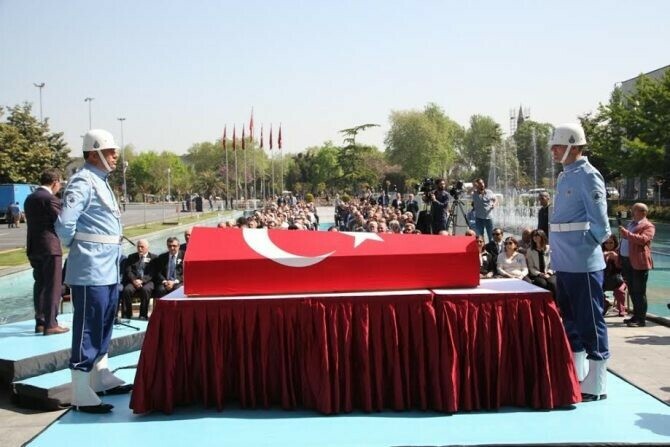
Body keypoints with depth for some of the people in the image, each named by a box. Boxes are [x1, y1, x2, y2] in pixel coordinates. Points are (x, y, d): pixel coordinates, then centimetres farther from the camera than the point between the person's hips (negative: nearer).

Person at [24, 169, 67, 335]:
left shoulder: (29, 198, 13)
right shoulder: (50, 198, -13)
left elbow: (32, 221, 16)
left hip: (33, 247, 8)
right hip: (49, 247, -8)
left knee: (40, 284, 14)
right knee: (53, 286, -3)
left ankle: (40, 322, 18)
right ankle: (50, 324, -3)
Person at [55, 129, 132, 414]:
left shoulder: (101, 182, 16)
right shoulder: (83, 182, -14)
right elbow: (65, 224, -24)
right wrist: (76, 246, -7)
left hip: (108, 270, 10)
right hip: (91, 271, -10)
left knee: (103, 326, 19)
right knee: (87, 329, -4)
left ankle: (101, 378, 34)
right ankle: (82, 395, 2)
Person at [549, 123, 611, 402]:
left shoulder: (588, 176, -13)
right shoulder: (566, 176, 14)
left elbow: (600, 225, -16)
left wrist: (584, 244, -4)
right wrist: (562, 249, 16)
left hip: (583, 265, -9)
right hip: (564, 264, 9)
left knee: (591, 323, -1)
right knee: (570, 321, 17)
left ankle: (595, 386, 8)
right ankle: (575, 378, 30)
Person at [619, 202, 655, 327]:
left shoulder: (648, 226, -9)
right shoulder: (631, 223, 19)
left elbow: (643, 239, -27)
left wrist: (626, 233, -28)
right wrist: (619, 256, 20)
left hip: (638, 263, -9)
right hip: (626, 261, 9)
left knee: (639, 292, -5)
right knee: (632, 291, 14)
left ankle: (641, 319, -1)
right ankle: (636, 316, 23)